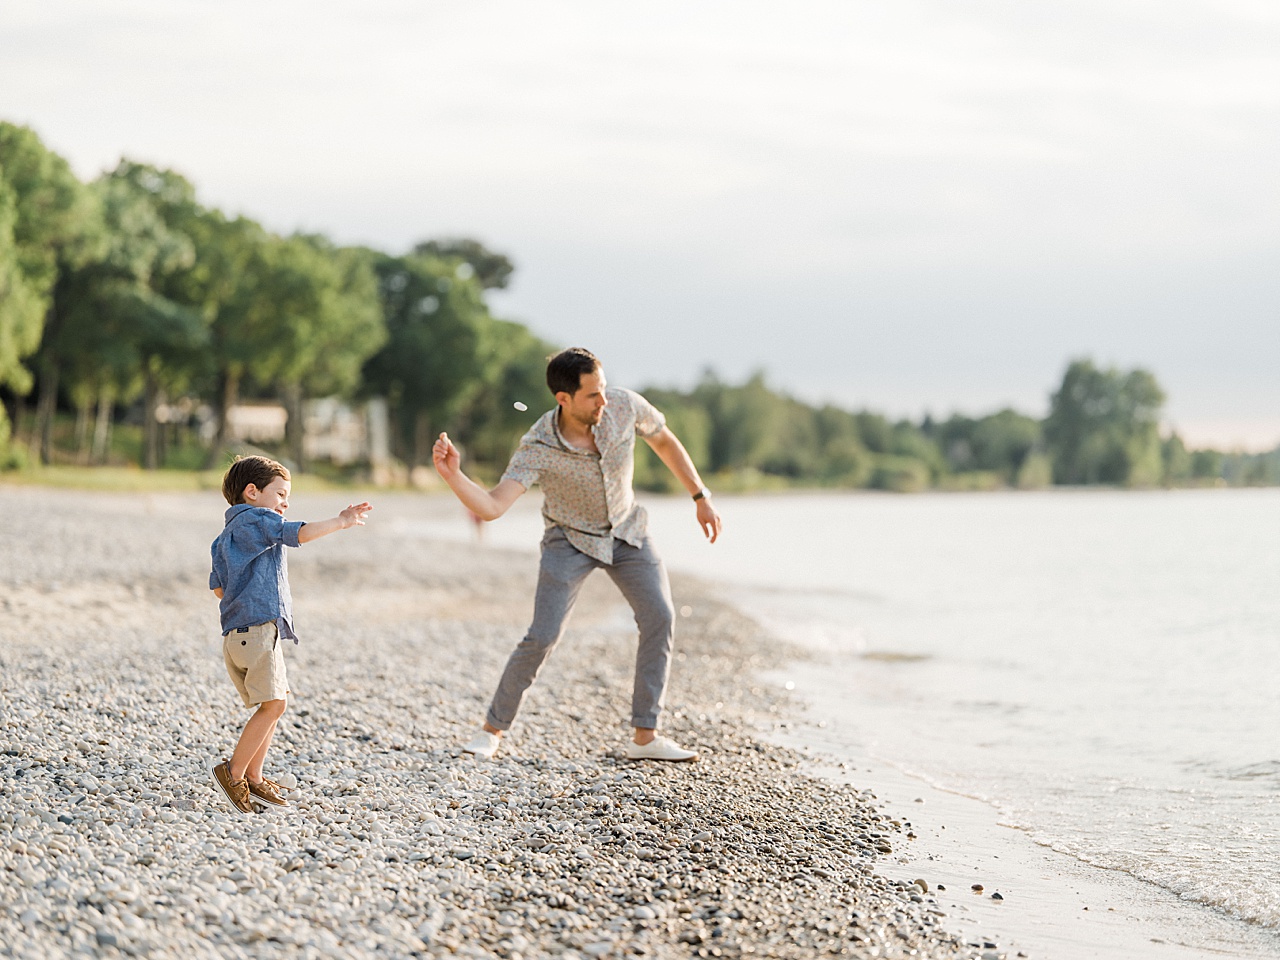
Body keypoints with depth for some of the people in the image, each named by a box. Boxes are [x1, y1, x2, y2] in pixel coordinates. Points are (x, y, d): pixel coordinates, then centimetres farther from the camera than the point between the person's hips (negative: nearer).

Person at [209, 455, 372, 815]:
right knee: (272, 704, -12)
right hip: (258, 628, -10)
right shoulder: (256, 519, -5)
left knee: (272, 705, 14)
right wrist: (342, 522, -15)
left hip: (238, 633, 10)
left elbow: (218, 587, 23)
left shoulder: (225, 537, 23)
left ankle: (253, 778, 15)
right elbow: (299, 533, -19)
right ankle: (234, 772, -11)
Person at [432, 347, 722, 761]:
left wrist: (701, 498, 2)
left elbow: (664, 440, -1)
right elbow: (491, 507, -39)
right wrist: (452, 476, -57)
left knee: (660, 619, -11)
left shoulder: (625, 405, -23)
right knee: (542, 637, -15)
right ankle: (492, 728, 4)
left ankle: (645, 737, -4)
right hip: (571, 540, -3)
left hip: (625, 530, 3)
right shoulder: (537, 448, -31)